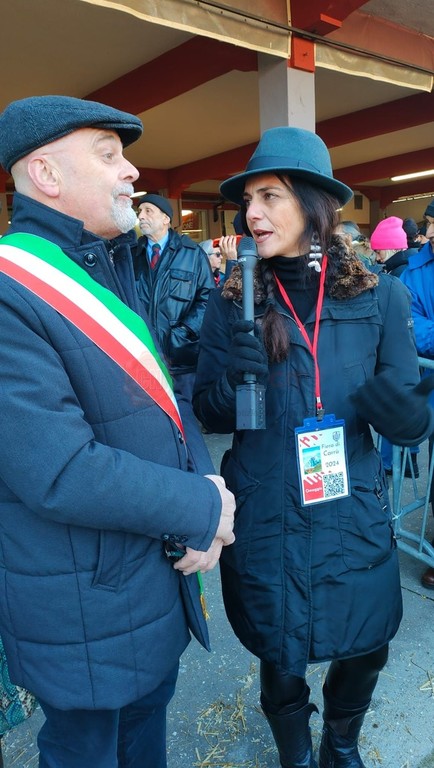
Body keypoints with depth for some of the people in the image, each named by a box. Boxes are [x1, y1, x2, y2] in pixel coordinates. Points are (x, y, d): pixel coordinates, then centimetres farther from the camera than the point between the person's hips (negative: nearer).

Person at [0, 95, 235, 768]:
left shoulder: (116, 274, 5)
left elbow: (167, 395, 5)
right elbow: (61, 474, -30)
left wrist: (205, 490, -10)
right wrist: (205, 507, -19)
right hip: (86, 611, -7)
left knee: (149, 707, 29)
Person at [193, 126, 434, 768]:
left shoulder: (379, 297, -6)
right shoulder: (233, 302, -6)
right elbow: (207, 414, -2)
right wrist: (236, 378, -23)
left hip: (354, 517, 1)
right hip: (264, 524, 0)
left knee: (366, 651, 18)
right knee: (282, 661, 15)